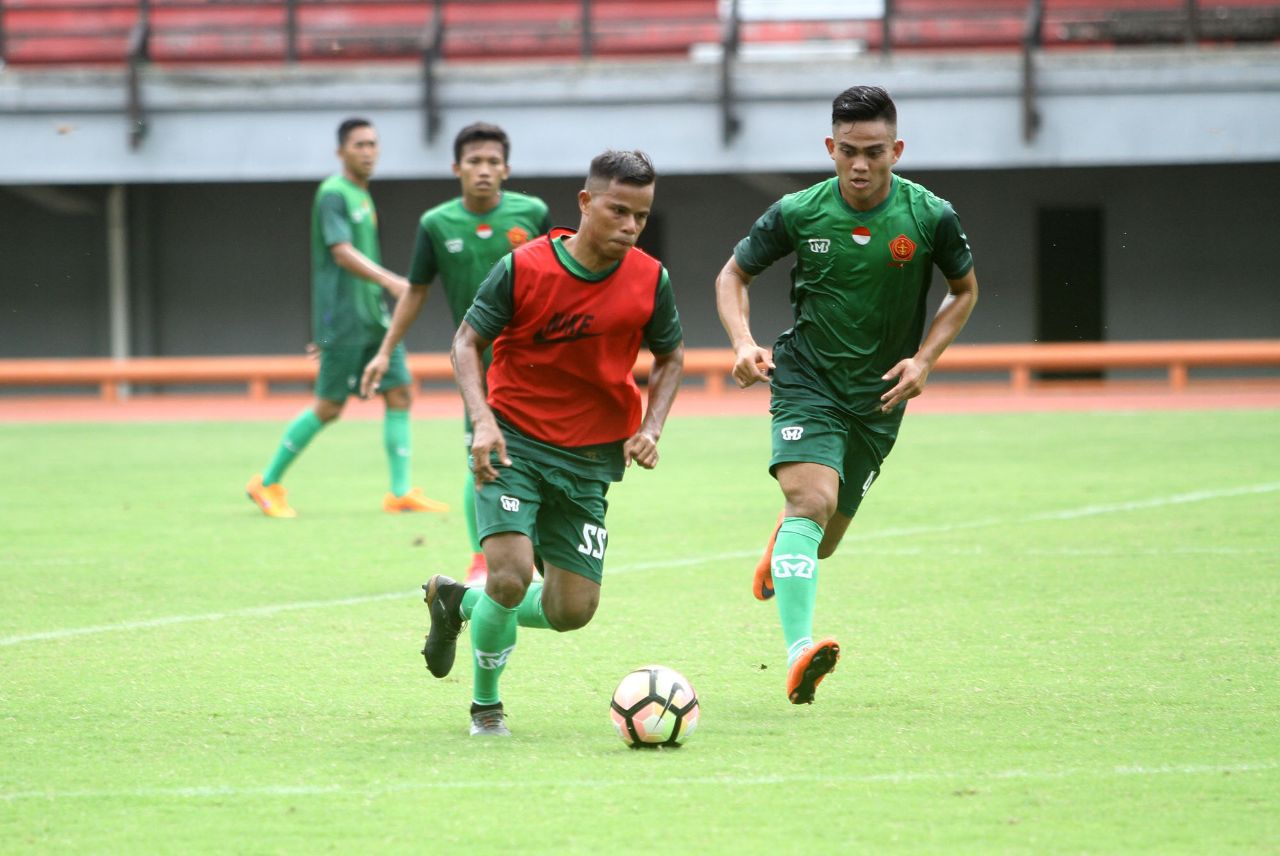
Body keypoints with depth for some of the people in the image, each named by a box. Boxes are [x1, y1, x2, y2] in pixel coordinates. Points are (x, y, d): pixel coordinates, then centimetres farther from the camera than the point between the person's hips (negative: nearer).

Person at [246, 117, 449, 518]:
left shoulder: (363, 195, 16)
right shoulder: (333, 194, -12)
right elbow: (342, 253, -23)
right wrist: (390, 281, -34)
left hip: (375, 316, 9)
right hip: (343, 319, -9)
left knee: (399, 394, 0)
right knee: (328, 407, -3)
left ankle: (400, 492, 1)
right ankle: (267, 483, 10)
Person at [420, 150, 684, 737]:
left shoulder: (651, 281, -5)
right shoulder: (523, 268, -14)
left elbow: (670, 357, 11)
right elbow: (468, 341, -4)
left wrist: (651, 429, -4)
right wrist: (483, 419, -19)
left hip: (589, 457, 4)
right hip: (513, 440, -4)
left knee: (572, 611, 1)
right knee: (511, 573, -22)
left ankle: (457, 602, 29)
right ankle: (485, 705, 3)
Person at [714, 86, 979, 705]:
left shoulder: (930, 217, -9)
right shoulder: (797, 213, -9)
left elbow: (965, 289, 8)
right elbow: (734, 274, 6)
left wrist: (923, 359, -6)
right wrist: (743, 342, -12)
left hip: (879, 396, 2)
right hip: (806, 379, -2)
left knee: (823, 541, 11)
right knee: (812, 498, -27)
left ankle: (781, 545, 50)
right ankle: (799, 652, -36)